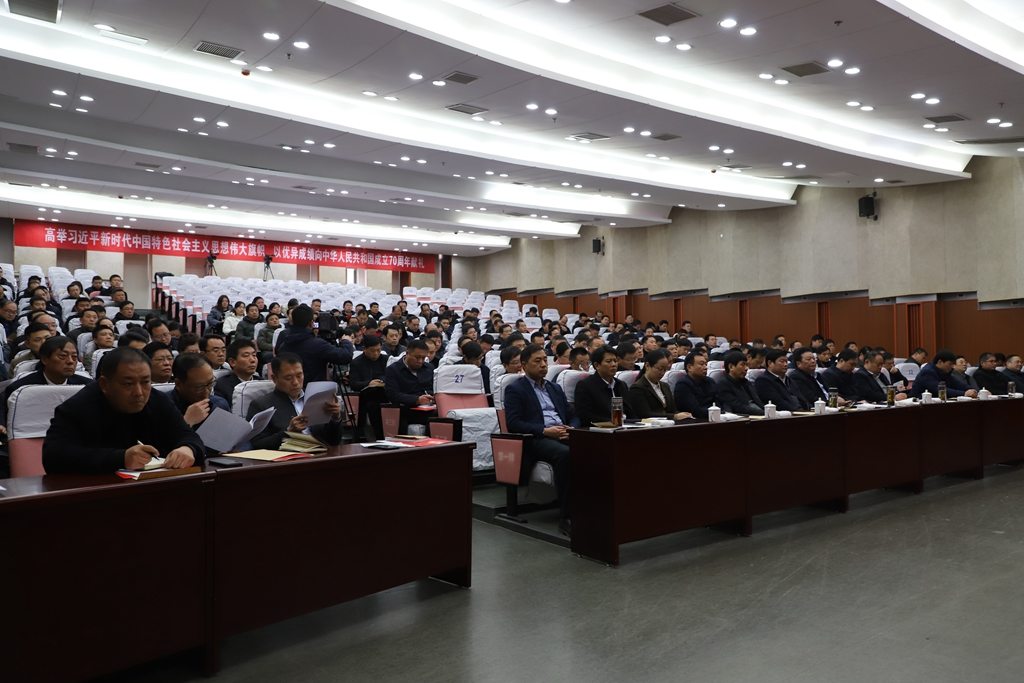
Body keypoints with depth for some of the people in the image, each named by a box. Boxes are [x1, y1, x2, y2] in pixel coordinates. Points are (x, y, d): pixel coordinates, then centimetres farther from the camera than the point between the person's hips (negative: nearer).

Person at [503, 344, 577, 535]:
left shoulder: (555, 388, 28)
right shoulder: (514, 389, 7)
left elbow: (572, 416, 25)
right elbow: (513, 423, -6)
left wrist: (571, 429, 0)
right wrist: (545, 431, -16)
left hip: (563, 436, 6)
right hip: (535, 440, -5)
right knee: (565, 454, -37)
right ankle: (566, 516, -30)